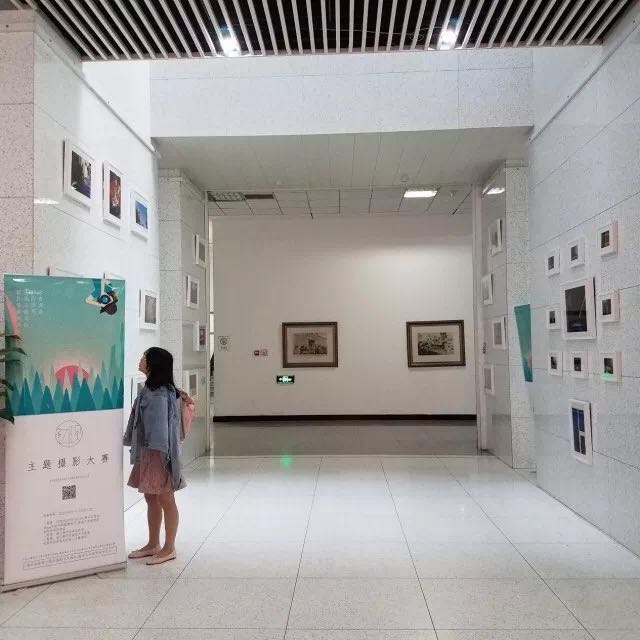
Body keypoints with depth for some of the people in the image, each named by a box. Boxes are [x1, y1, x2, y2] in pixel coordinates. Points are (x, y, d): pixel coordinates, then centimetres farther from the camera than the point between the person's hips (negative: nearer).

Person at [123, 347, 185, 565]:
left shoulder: (159, 394, -19)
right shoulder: (150, 389, 10)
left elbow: (160, 427, -20)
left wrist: (155, 455, -18)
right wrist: (141, 454, 16)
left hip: (156, 453, -10)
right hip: (146, 451, 10)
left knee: (165, 500, 3)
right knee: (151, 499, 17)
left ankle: (169, 548, 15)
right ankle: (153, 545, 31)